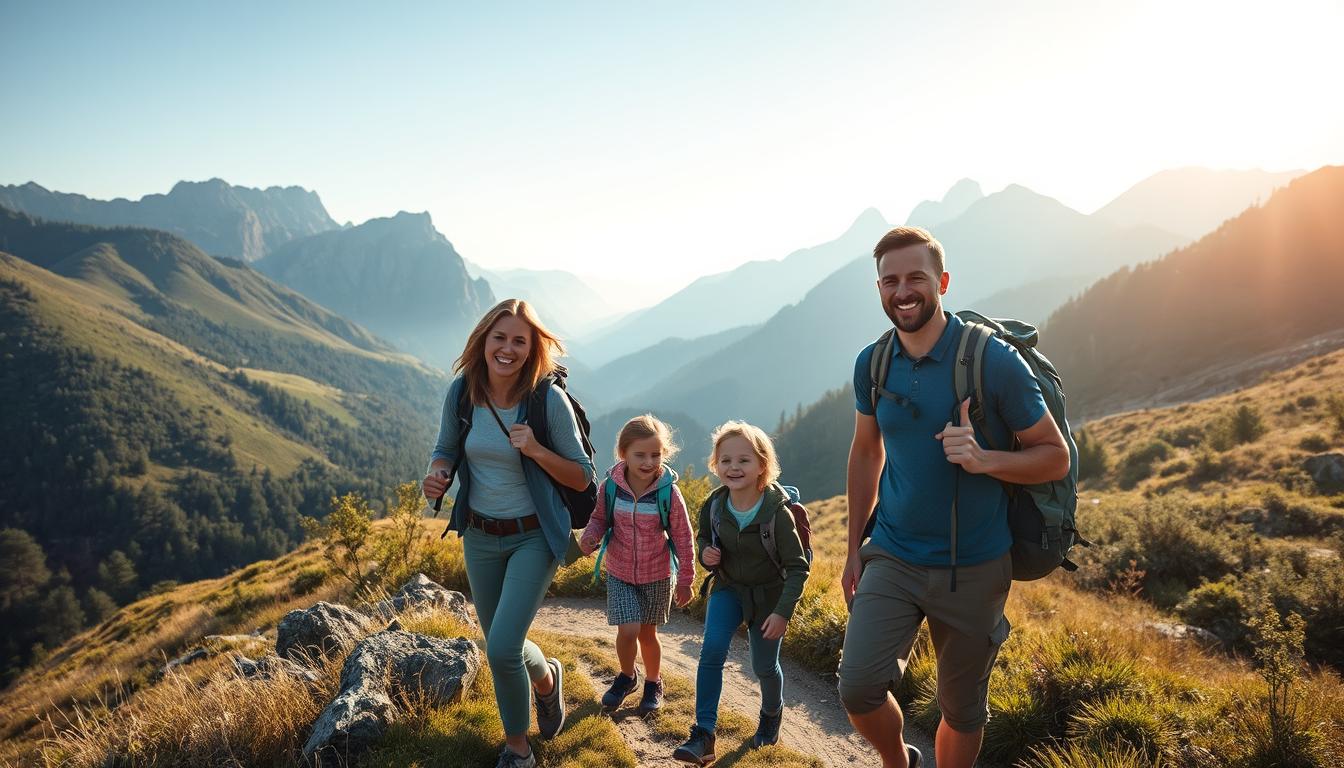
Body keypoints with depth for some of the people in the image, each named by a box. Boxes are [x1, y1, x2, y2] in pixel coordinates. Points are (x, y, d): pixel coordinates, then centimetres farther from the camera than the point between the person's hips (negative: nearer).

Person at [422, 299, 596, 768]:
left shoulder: (549, 400, -19)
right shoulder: (461, 392, -9)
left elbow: (583, 477, -12)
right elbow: (445, 449, 8)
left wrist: (536, 451, -28)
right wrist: (436, 475, -15)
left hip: (533, 537, -4)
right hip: (479, 535, 4)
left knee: (502, 648, -11)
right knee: (502, 646, 16)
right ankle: (544, 676, 52)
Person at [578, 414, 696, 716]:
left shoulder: (669, 492, -18)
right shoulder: (611, 486, -14)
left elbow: (682, 538, -8)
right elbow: (600, 517, 3)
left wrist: (685, 580, -3)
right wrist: (590, 536, -19)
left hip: (657, 576, -1)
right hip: (620, 573, 1)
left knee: (647, 633, 12)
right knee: (627, 631, -8)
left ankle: (653, 683, 39)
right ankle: (626, 677, 24)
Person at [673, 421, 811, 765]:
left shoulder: (777, 512, -25)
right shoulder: (713, 506, -14)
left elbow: (797, 567, -18)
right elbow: (703, 537, 8)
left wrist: (783, 612, -22)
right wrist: (705, 553, -15)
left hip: (768, 595, -2)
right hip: (728, 588, 2)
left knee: (764, 666, 10)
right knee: (712, 650, -18)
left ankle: (772, 713, 44)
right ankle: (704, 735, -10)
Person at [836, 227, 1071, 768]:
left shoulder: (994, 361, -14)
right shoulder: (872, 364, -1)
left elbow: (1055, 457, -7)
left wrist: (983, 460, -27)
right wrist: (854, 549, 12)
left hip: (973, 568, -2)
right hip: (891, 558, 2)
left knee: (962, 711, 12)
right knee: (858, 688, -12)